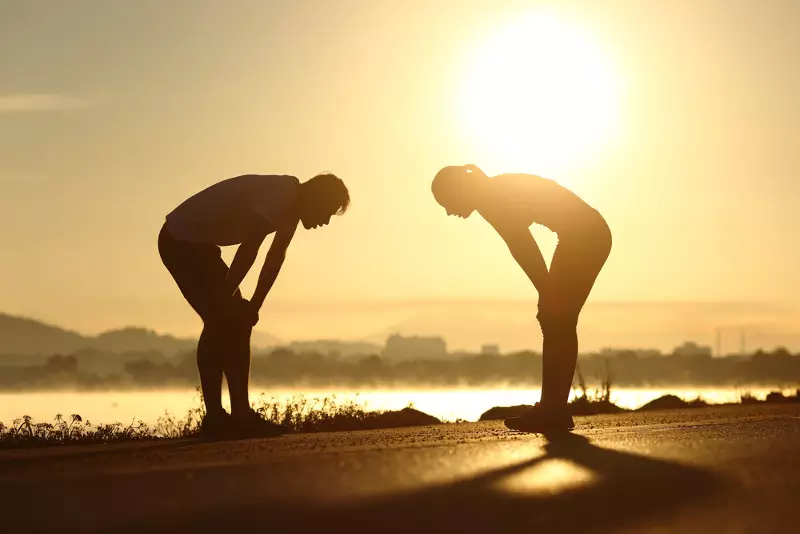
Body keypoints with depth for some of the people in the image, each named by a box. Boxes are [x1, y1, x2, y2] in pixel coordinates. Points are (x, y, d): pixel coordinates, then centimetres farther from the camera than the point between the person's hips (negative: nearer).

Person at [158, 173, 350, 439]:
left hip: (195, 242, 10)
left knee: (224, 321, 8)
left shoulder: (290, 206, 7)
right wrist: (227, 297, -21)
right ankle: (240, 416, -8)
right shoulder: (279, 195, -24)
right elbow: (248, 250, -28)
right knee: (229, 321, -11)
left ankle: (216, 417, 10)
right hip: (181, 241, -10)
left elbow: (276, 257, 11)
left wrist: (253, 306, 8)